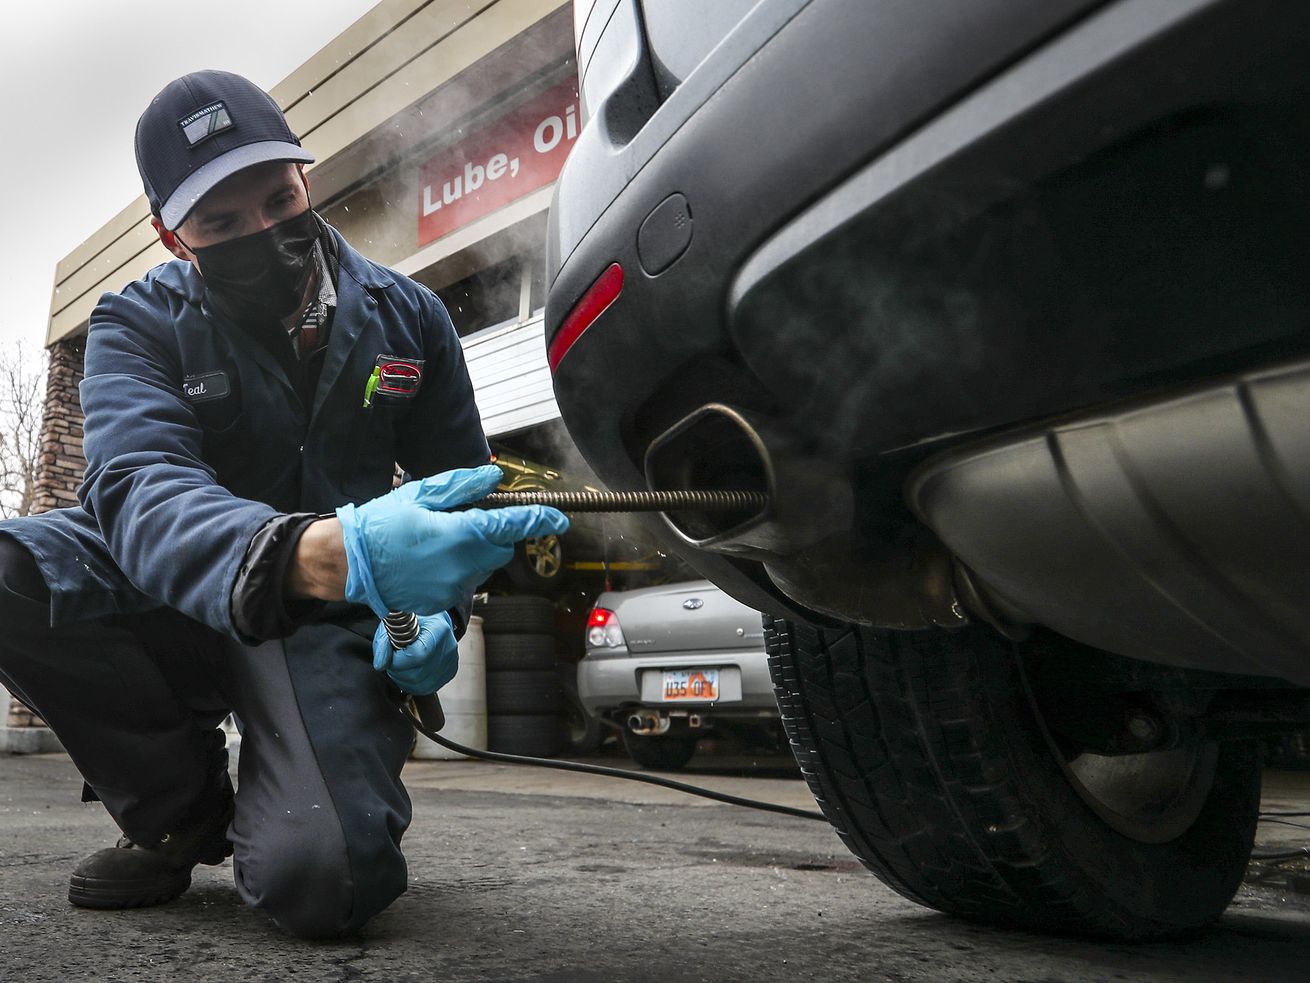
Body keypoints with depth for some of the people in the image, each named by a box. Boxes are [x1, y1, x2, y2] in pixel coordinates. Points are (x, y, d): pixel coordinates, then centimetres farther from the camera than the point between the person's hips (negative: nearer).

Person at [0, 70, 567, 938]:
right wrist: (327, 554, -52)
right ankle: (182, 815, -3)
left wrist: (440, 613, -12)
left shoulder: (408, 316, 0)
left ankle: (266, 803, 13)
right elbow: (140, 490, -30)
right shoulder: (141, 324, -8)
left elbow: (462, 491, 10)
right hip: (184, 603, 2)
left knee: (327, 882, -29)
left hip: (330, 620, -1)